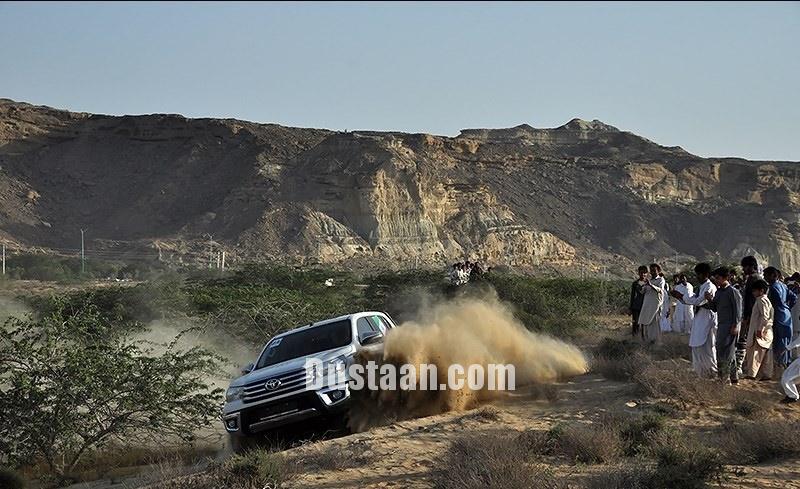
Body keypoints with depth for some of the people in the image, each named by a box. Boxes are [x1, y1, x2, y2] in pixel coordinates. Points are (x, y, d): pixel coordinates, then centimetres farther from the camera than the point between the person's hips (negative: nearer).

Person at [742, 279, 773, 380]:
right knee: (765, 355, 10)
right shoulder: (763, 300, 19)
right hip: (766, 333, 10)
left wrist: (760, 329, -23)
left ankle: (752, 373, -14)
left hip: (760, 333, -10)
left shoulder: (762, 300, -11)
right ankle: (766, 374, 12)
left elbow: (765, 316, -21)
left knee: (755, 353, -11)